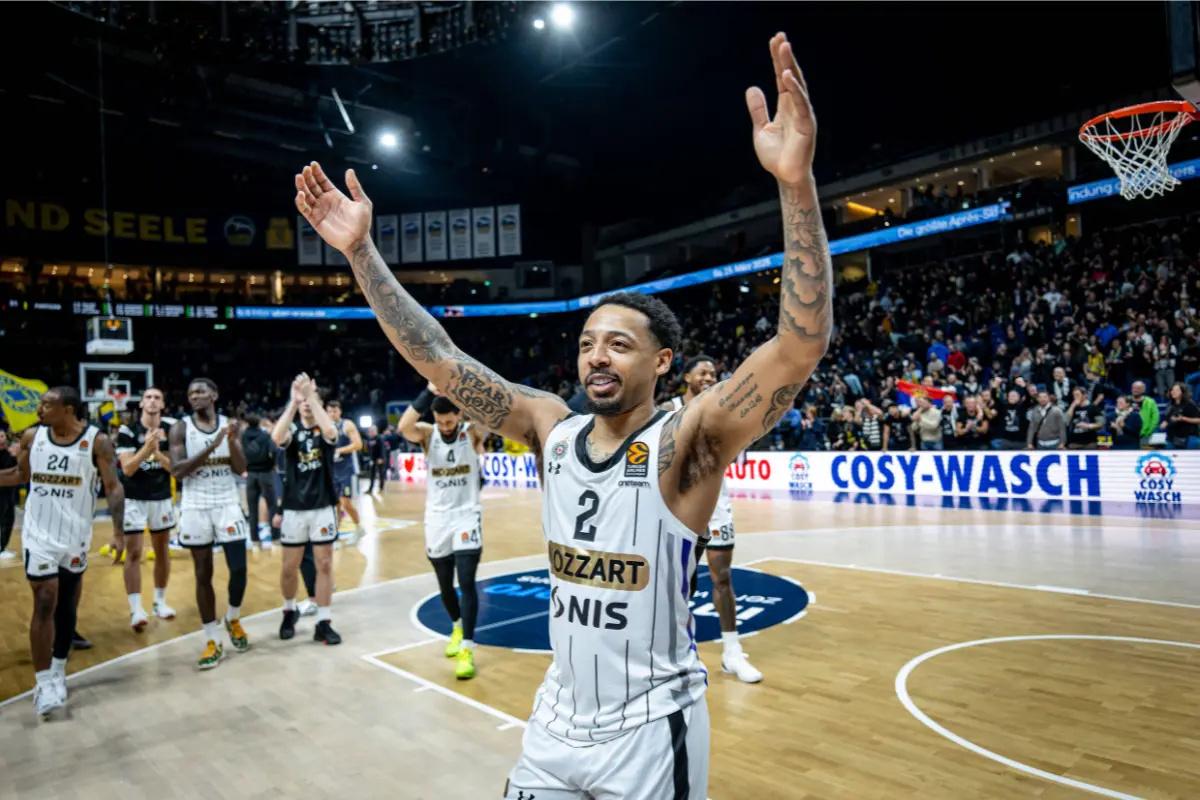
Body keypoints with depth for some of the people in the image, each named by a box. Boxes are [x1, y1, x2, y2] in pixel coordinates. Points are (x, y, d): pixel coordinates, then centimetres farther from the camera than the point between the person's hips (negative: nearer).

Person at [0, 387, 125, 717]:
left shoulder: (97, 441, -11)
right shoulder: (31, 437, -3)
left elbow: (113, 487, -10)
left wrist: (118, 530, -19)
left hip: (75, 536, 0)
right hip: (39, 534, 0)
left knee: (67, 606, 12)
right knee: (45, 604, -6)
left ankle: (58, 672, 30)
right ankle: (44, 684, 2)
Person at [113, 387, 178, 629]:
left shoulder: (171, 430, -2)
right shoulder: (127, 430, -10)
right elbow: (127, 469, -16)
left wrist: (158, 454, -22)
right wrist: (146, 448, -30)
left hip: (162, 498, 3)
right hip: (133, 499, -3)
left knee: (162, 551, 11)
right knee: (133, 553, -7)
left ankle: (160, 601, 24)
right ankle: (136, 610, -5)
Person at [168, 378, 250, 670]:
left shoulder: (230, 425, 3)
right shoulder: (180, 428, -2)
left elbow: (241, 468, -1)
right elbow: (177, 470, -13)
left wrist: (231, 440, -17)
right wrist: (210, 447, -23)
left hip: (228, 504, 1)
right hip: (196, 507, -1)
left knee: (239, 569, -3)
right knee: (203, 574, 5)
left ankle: (233, 619, 26)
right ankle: (212, 640, 14)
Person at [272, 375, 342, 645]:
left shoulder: (325, 432, -1)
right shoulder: (292, 430, 1)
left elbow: (330, 431, -28)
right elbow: (277, 437, -25)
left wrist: (310, 394, -29)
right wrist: (294, 400, -31)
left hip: (323, 507, -1)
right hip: (294, 508, 1)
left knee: (324, 565, 2)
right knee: (289, 567, 9)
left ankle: (323, 622, 11)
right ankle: (290, 611, 34)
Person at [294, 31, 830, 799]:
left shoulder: (688, 441, -18)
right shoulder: (552, 428, -4)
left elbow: (801, 345, -32)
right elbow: (435, 357, -3)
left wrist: (797, 183, -44)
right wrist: (360, 251, -9)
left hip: (651, 727, -4)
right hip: (560, 715, 5)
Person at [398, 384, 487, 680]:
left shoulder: (472, 432, -7)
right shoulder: (427, 434, -5)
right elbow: (403, 427, -27)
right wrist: (429, 393, -31)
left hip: (467, 516, -2)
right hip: (437, 518, 2)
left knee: (467, 583, -12)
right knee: (445, 585, 15)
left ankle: (467, 649, -6)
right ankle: (457, 627, 41)